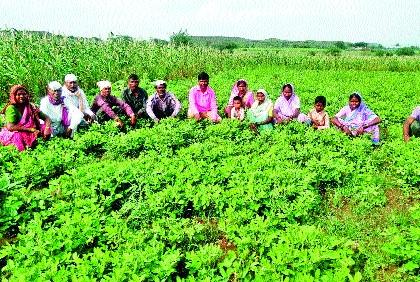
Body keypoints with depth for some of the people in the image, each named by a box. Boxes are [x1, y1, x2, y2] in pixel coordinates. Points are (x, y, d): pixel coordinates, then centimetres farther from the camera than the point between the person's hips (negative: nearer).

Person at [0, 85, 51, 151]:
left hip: (30, 133, 5)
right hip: (12, 135, -5)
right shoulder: (11, 108, -16)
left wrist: (47, 129, -23)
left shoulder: (31, 107, -2)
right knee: (18, 135, -36)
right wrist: (31, 129, -29)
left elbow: (46, 118, -2)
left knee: (45, 127, -11)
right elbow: (10, 127, -28)